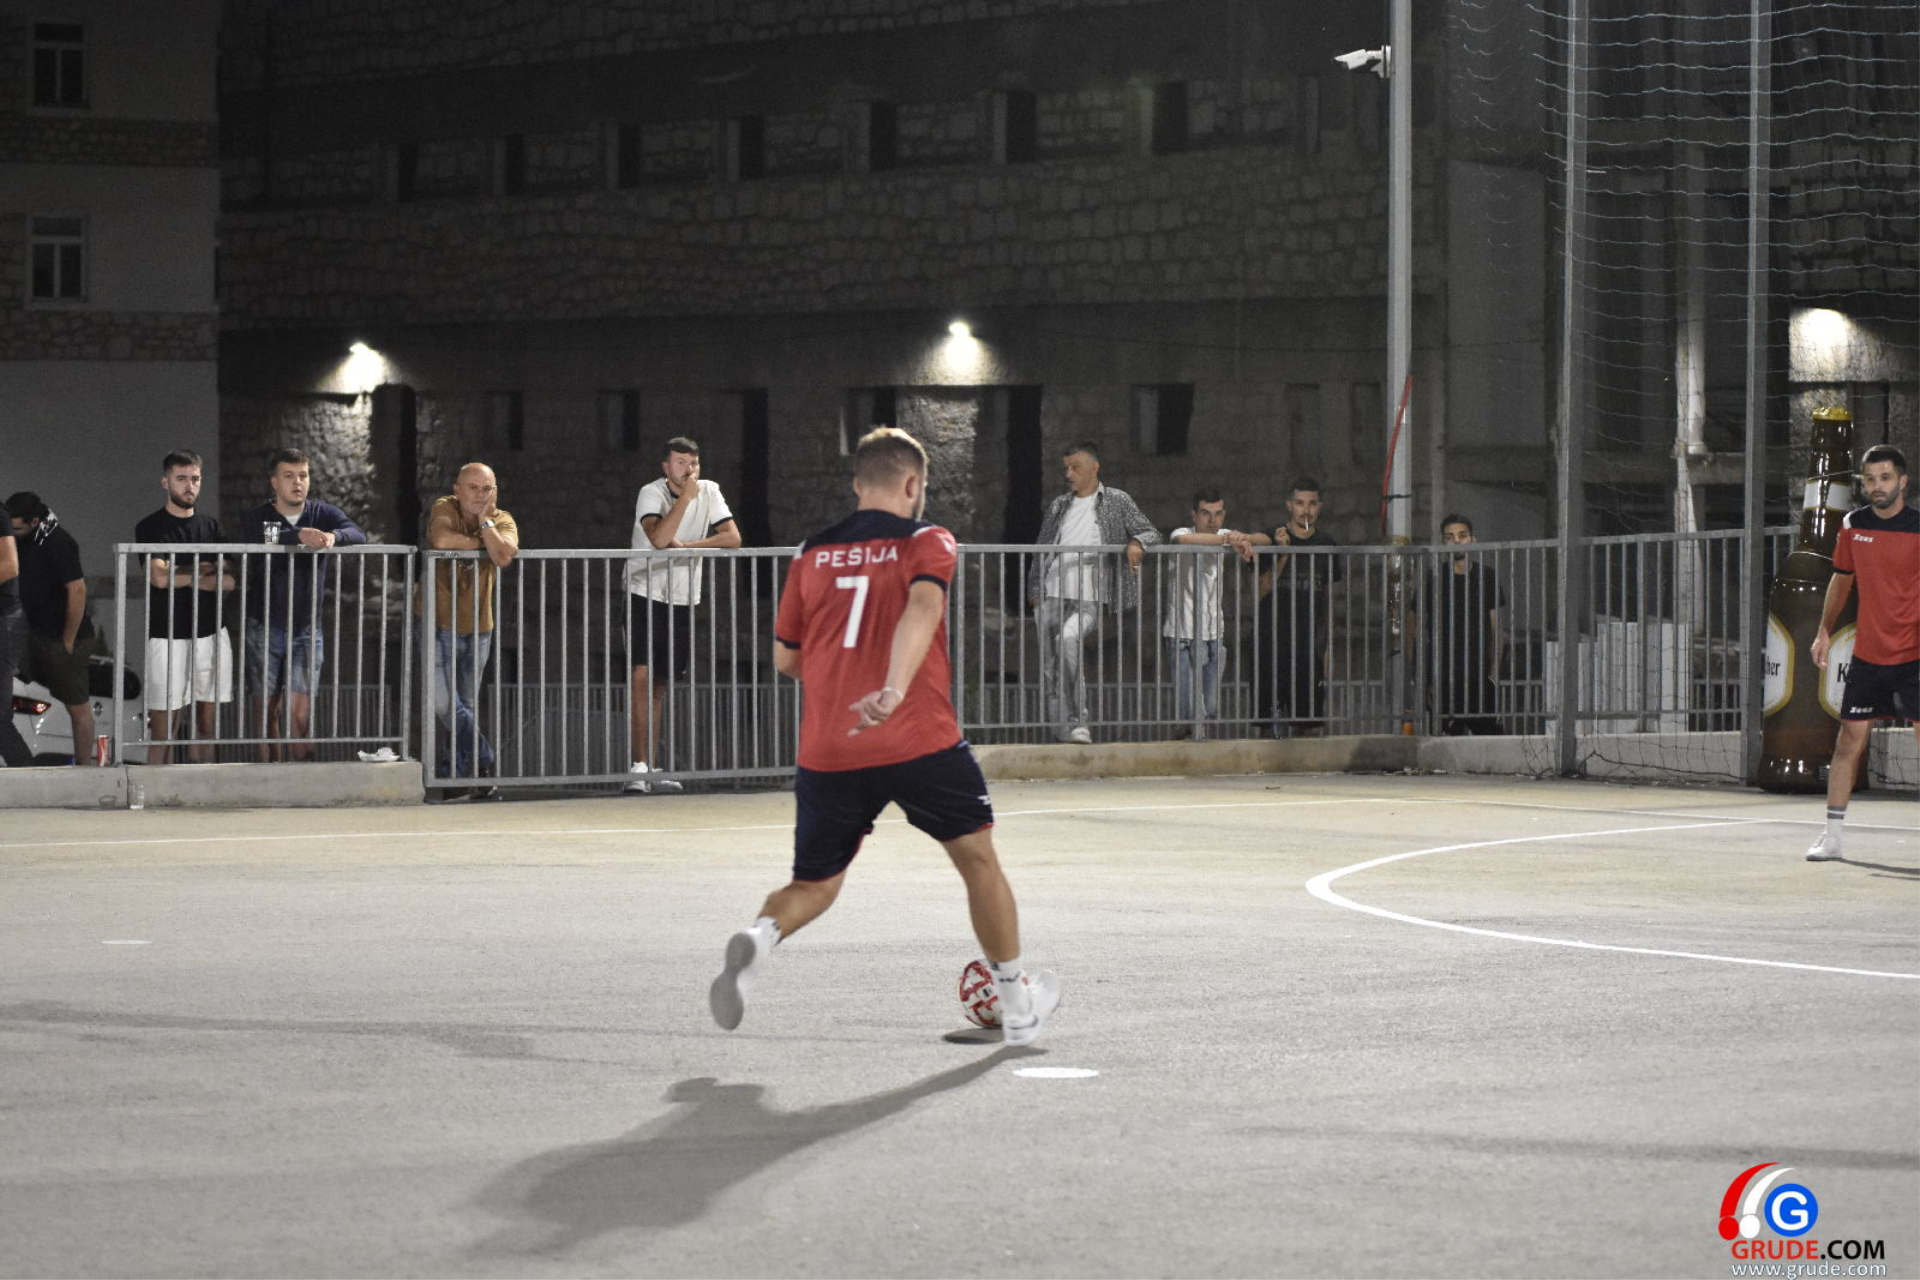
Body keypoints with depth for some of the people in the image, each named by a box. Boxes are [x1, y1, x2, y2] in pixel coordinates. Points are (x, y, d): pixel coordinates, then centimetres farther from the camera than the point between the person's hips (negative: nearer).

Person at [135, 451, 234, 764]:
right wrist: (206, 570, -5)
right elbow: (159, 577, -14)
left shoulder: (212, 527, 13)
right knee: (164, 727, -7)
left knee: (205, 724, 5)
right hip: (168, 638, -4)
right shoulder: (151, 528, 1)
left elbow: (228, 581, 2)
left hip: (211, 635, 4)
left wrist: (184, 575, -10)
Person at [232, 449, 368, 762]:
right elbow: (257, 542, -25)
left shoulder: (323, 513, 4)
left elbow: (358, 534, -14)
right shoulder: (256, 518, -2)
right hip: (265, 628, 0)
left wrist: (334, 536, -37)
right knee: (266, 709, 6)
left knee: (301, 711, -10)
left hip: (306, 629, 0)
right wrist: (299, 536, -41)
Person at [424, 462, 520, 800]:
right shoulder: (445, 509, -9)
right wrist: (482, 543, -19)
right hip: (439, 623, -3)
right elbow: (441, 540, -32)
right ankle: (485, 762, -4)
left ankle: (449, 778, 20)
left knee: (465, 706, 10)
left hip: (478, 626, 3)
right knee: (443, 702, -15)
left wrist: (485, 521, -19)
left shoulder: (502, 521, -3)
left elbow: (504, 557, -24)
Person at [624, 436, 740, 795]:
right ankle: (640, 767, -16)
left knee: (660, 682, 8)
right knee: (643, 674, -14)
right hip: (645, 594, -4)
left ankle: (650, 769, 12)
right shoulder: (651, 494, -11)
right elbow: (659, 538, -29)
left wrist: (686, 544, -18)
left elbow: (733, 537, -10)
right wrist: (685, 497, -26)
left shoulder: (709, 492, 0)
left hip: (682, 600, 4)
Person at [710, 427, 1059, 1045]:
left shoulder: (812, 554, 13)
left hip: (826, 754, 3)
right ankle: (1017, 1002, 24)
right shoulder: (926, 542, 1)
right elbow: (923, 605, -20)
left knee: (813, 886, 14)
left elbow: (785, 656, 15)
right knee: (977, 857, 17)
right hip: (921, 740, -3)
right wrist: (895, 687, -33)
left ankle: (759, 936, -20)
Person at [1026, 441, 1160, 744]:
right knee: (1051, 670, 0)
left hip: (1090, 598, -5)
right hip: (1052, 596, 5)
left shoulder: (1117, 502, 8)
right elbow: (1041, 552, 20)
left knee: (1068, 639, -30)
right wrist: (1035, 592, 9)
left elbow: (1151, 533, 8)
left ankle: (1078, 721, -24)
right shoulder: (1058, 506, 19)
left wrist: (1136, 543, -15)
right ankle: (1063, 731, 6)